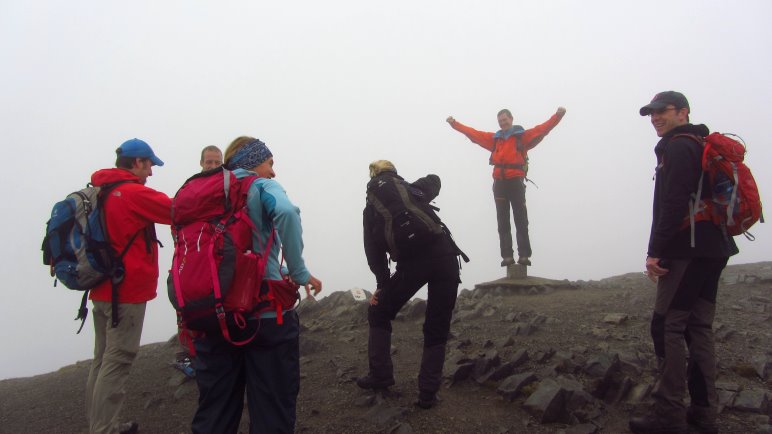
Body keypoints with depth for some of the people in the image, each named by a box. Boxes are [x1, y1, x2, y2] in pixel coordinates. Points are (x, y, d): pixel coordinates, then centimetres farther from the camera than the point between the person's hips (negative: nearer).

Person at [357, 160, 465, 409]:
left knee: (379, 314, 22)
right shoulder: (410, 190, 19)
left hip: (412, 264, -2)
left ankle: (380, 375, 21)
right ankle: (427, 393, 8)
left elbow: (374, 251, 9)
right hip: (445, 257, 2)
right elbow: (434, 181, 40)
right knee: (437, 329, 11)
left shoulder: (371, 208, 15)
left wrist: (383, 284, 15)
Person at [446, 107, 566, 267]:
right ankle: (507, 255, 1)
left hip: (516, 181, -4)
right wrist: (454, 124, 19)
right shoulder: (494, 138, 19)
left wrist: (558, 115, -17)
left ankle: (524, 255, -6)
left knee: (521, 220, -4)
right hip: (499, 182, 4)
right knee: (503, 222, 1)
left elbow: (542, 129, -3)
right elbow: (473, 133, 20)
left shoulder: (523, 136, 8)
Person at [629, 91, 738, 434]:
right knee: (699, 328, 11)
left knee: (667, 326, -9)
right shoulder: (706, 146, 22)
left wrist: (656, 251, -18)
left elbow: (673, 206, -19)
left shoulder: (677, 148, -8)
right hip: (714, 250, 10)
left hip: (688, 251, -10)